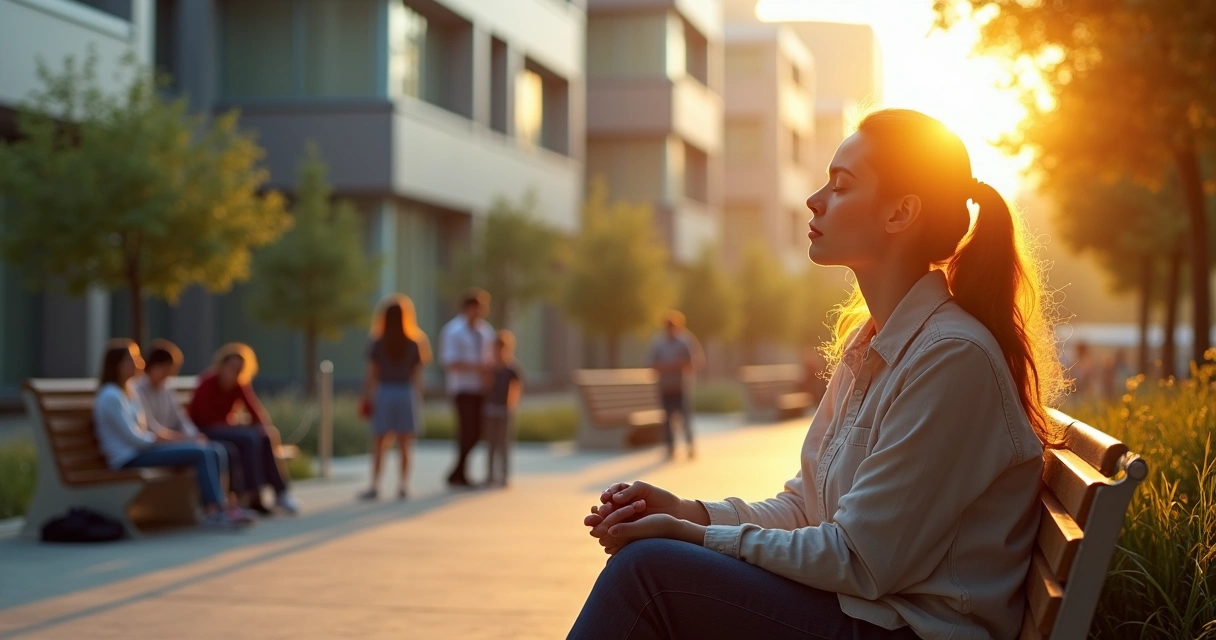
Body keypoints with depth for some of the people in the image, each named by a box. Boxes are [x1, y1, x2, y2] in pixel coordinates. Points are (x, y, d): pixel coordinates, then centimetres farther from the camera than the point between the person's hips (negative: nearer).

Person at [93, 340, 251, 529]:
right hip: (129, 458, -9)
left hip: (142, 448, 9)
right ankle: (214, 511, -19)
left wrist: (176, 436, 0)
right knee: (201, 453, -22)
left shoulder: (129, 391, 16)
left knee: (215, 451, -4)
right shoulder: (110, 396, -14)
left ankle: (217, 506, -12)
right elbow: (134, 438, -17)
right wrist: (171, 440, -12)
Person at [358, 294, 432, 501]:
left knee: (378, 444, 4)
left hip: (384, 393, -1)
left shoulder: (377, 344, -4)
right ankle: (403, 486, 5)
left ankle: (375, 486, -2)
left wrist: (366, 398, -1)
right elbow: (417, 373, 1)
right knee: (404, 445, 6)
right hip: (407, 394, 1)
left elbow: (371, 375, -5)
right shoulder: (414, 344, 0)